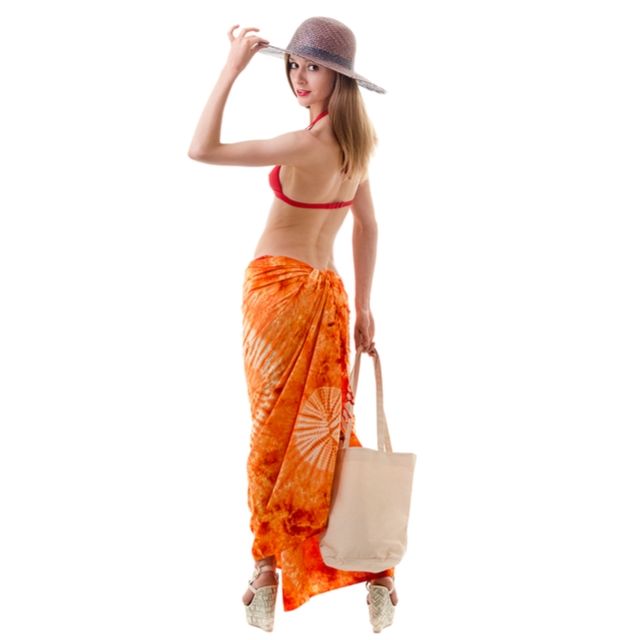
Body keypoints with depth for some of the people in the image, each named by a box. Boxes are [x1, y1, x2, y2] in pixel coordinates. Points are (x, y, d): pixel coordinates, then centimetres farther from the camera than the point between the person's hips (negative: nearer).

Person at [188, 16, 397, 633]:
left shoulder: (308, 144, -19)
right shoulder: (356, 140, 6)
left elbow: (202, 149, -20)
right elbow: (367, 227, 13)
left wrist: (232, 67, -15)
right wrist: (363, 306, 20)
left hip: (279, 288, -7)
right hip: (328, 292, 7)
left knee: (273, 432, 3)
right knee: (328, 431, 10)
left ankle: (267, 571, 15)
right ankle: (375, 571, 12)